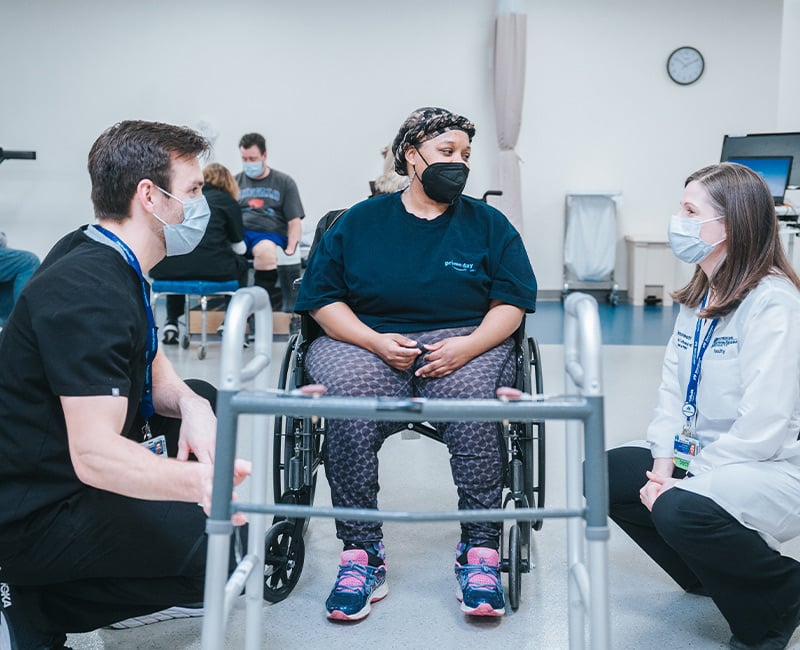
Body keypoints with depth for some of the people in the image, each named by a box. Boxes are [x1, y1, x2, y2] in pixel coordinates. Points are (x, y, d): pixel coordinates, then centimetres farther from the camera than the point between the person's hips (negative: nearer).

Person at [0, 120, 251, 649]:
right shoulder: (88, 293, -25)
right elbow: (93, 455, -32)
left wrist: (189, 405, -11)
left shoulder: (97, 254, 6)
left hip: (64, 475, 10)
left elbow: (153, 370, 11)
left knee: (204, 399, 22)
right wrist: (197, 481, -48)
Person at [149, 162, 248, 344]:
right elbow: (239, 248, 18)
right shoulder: (227, 201, 14)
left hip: (165, 268, 4)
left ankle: (171, 324, 30)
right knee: (241, 264, 29)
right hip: (210, 268, -3)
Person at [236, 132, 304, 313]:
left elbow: (294, 222, 11)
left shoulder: (284, 182, 18)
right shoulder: (237, 181, 26)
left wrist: (291, 249, -5)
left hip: (270, 233, -2)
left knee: (266, 250, -41)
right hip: (239, 232, 2)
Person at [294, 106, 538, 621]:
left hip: (464, 342, 0)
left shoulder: (488, 224, 14)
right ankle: (362, 557, -26)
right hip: (366, 341, 0)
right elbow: (322, 298, 5)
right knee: (353, 398, -34)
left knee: (470, 397, -35)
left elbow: (512, 301, 7)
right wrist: (376, 342, -13)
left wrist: (469, 345, -14)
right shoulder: (360, 221, 12)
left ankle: (481, 554, -27)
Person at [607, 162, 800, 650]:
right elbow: (673, 389, 5)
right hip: (697, 460, 9)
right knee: (607, 474, 3)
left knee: (682, 510, -33)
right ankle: (710, 575, 20)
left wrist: (684, 483, -21)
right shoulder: (699, 296, 9)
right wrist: (663, 467, -8)